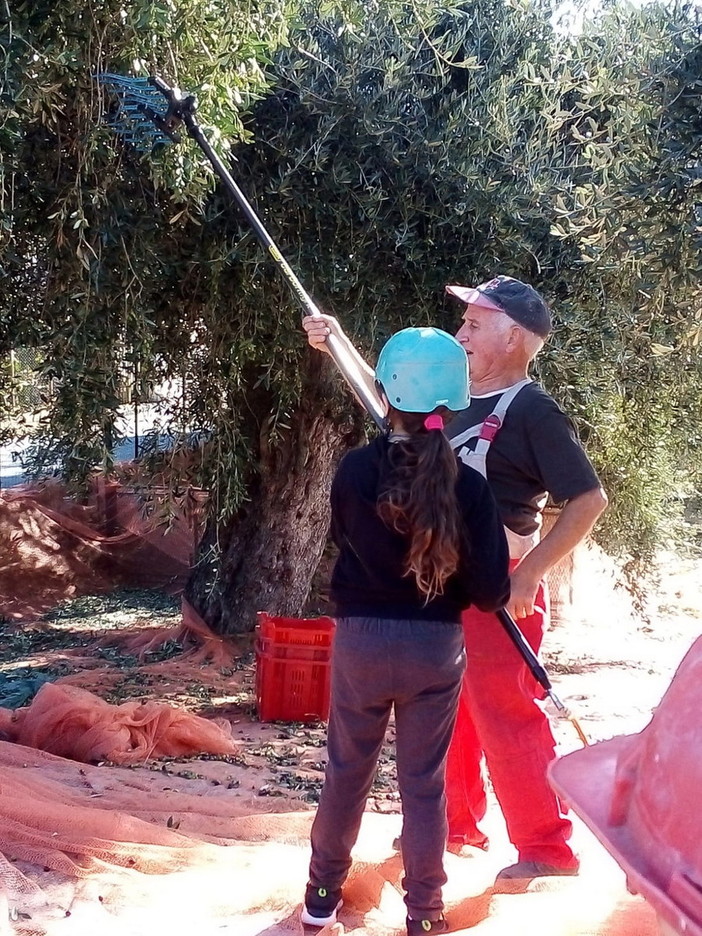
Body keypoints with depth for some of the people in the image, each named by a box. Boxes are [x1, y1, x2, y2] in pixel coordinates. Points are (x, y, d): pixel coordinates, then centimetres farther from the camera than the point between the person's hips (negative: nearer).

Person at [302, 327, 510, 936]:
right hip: (436, 646, -1)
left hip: (360, 639, 1)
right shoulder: (468, 485, -13)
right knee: (424, 782, 10)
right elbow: (490, 592, -10)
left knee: (347, 771, 17)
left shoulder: (354, 471, -10)